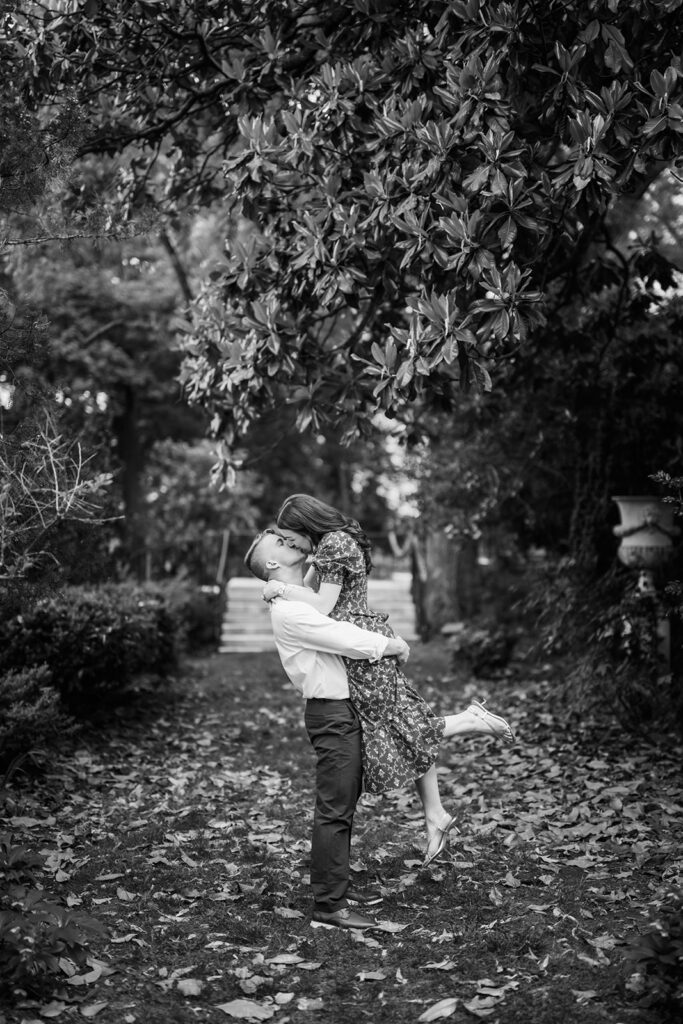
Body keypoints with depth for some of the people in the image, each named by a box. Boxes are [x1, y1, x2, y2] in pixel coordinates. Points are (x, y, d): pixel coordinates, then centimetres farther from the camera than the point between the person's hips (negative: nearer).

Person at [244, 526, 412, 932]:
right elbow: (346, 640, -20)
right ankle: (329, 906, -2)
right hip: (332, 712, -10)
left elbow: (343, 634, 23)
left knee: (344, 805, 18)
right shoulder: (289, 610, -18)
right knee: (334, 810, -7)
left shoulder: (305, 599, 15)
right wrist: (390, 645, -6)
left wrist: (390, 643, 8)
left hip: (342, 709, 10)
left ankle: (339, 887, 29)